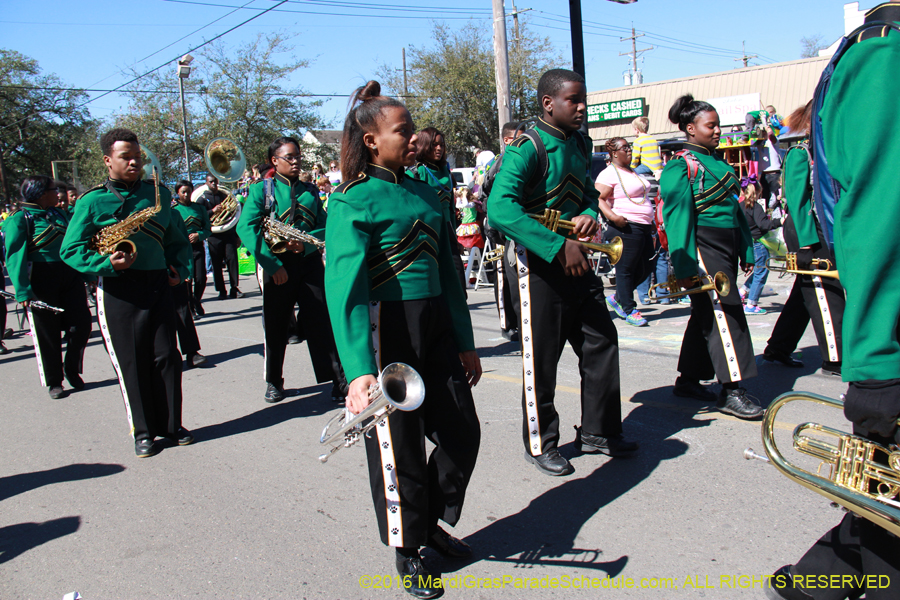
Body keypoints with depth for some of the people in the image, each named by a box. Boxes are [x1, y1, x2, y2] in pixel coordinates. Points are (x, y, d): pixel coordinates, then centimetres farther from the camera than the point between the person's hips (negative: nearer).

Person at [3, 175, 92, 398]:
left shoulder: (58, 214, 13)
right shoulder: (20, 219, -7)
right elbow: (14, 257, -13)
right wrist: (23, 291, -20)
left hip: (70, 275, 6)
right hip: (41, 281, -5)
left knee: (81, 323, 1)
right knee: (47, 333, 3)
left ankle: (72, 371, 23)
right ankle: (54, 382, 18)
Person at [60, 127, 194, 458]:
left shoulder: (158, 193, 10)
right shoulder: (92, 201, -1)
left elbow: (175, 237, 21)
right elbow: (71, 250, -3)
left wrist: (178, 267, 7)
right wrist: (106, 263, -18)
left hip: (158, 284, 3)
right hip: (118, 291, -3)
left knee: (166, 356, 5)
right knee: (131, 362, 3)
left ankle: (171, 424, 18)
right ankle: (143, 431, 17)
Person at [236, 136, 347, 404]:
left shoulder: (309, 191, 13)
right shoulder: (261, 189, 1)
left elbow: (324, 227, 7)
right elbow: (246, 227, -11)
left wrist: (305, 243, -15)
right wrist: (272, 264, -19)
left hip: (309, 261, 2)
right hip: (276, 265, -2)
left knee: (321, 322, -2)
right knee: (275, 326, 7)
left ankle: (338, 380, 1)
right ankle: (274, 382, 23)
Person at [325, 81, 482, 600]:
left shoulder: (426, 193, 11)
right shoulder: (354, 201, -11)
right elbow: (345, 285, -21)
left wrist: (465, 341, 15)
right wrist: (360, 369, -32)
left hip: (435, 323, 7)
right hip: (387, 327, -7)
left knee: (463, 432, 11)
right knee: (400, 444, 5)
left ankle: (433, 523, 37)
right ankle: (408, 549, 28)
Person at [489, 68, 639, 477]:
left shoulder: (581, 144, 11)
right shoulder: (527, 149, -15)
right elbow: (499, 208, -29)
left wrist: (589, 215, -2)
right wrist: (559, 246, -33)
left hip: (577, 261, 8)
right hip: (540, 264, -8)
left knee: (601, 343, 11)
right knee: (541, 358, 1)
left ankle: (597, 431, 28)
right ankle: (540, 444, 18)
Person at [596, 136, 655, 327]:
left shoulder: (632, 172, 20)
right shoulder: (609, 173, -8)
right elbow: (598, 199, -17)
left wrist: (650, 222, 25)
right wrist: (613, 216, -29)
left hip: (644, 227, 9)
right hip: (626, 227, -9)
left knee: (644, 269, 11)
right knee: (626, 269, -1)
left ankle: (617, 298, 26)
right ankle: (630, 311, 7)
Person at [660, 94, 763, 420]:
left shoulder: (719, 161, 17)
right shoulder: (680, 167, -8)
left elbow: (735, 207, 19)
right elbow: (678, 216, -15)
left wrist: (747, 251, 17)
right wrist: (684, 267, -20)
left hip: (726, 245, 9)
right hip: (703, 246, -8)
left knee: (707, 312, 11)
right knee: (725, 311, -11)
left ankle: (689, 380, 21)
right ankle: (731, 390, -7)